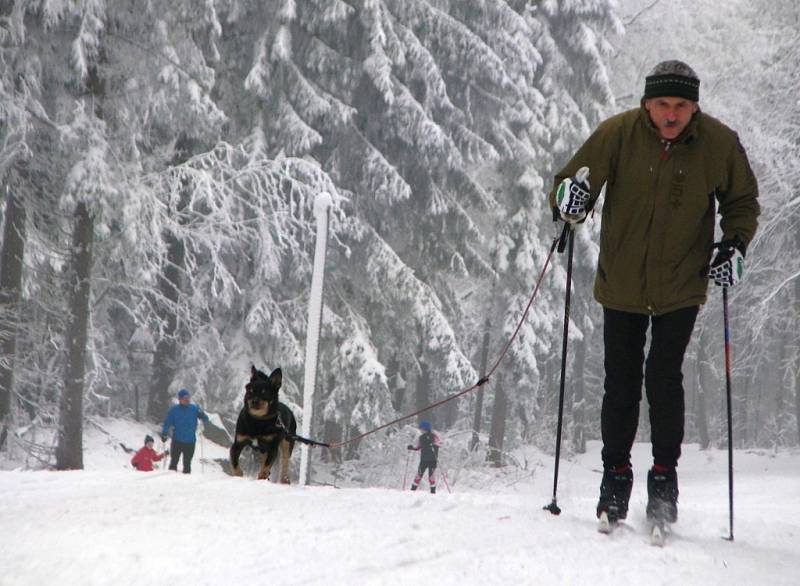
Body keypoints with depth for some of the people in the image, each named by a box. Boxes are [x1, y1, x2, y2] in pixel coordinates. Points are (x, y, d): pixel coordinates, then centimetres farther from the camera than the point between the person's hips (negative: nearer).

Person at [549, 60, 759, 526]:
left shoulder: (720, 144, -9)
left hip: (681, 287, -1)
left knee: (664, 380, -11)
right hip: (622, 284, 1)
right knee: (621, 386, 5)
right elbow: (572, 181, -3)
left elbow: (743, 202, 7)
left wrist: (735, 245, -10)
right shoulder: (618, 134, -11)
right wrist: (571, 200, -27)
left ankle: (665, 474, 5)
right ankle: (616, 474, 21)